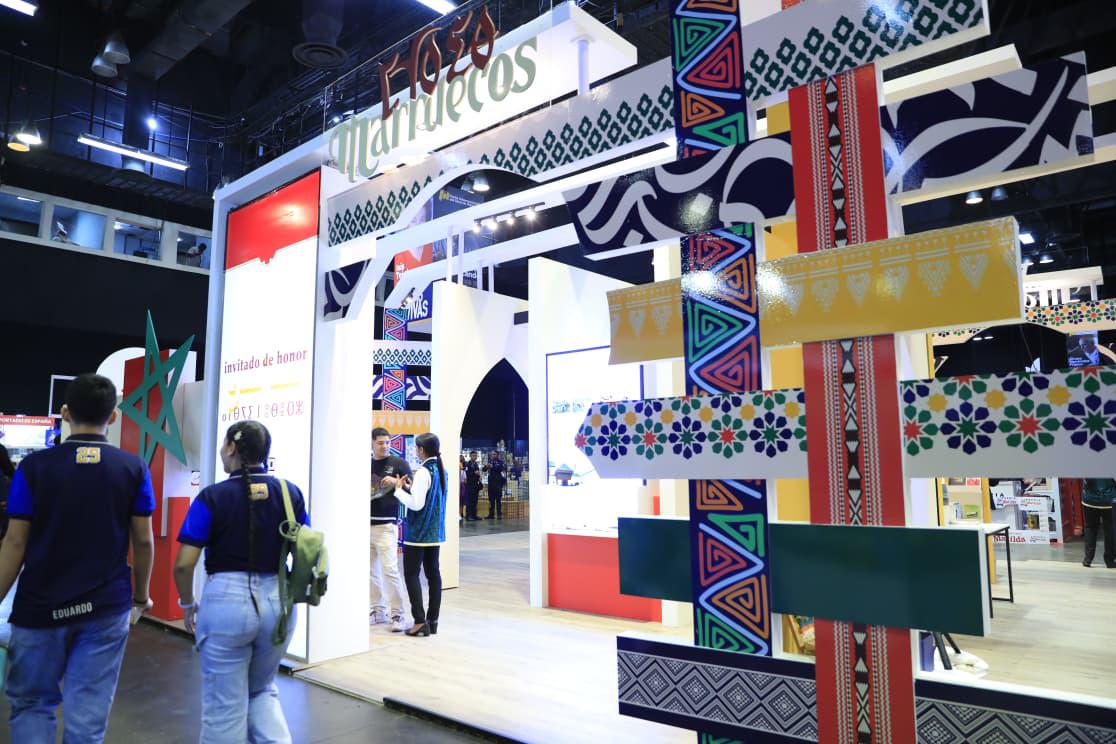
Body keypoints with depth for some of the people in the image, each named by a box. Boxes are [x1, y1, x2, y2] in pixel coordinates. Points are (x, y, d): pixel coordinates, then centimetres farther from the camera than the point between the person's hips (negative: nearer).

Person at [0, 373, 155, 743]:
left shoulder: (34, 466, -5)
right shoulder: (133, 468, -4)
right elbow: (143, 541, -1)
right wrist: (142, 595, 11)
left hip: (41, 607, 0)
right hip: (107, 608, 1)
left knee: (31, 704, 17)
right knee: (88, 713, 7)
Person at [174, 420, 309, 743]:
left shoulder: (212, 496, -8)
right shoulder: (291, 492, 1)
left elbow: (184, 564, -9)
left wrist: (187, 603, 8)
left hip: (226, 600, -4)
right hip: (278, 601, 4)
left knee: (225, 706, 12)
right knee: (263, 692, 25)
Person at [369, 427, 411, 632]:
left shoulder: (398, 463, -1)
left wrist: (396, 482, -18)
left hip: (386, 524, -4)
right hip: (366, 523, 4)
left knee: (390, 569, -10)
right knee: (371, 570, 8)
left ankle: (397, 615, -3)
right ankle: (378, 610, 19)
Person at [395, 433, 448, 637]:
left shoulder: (423, 473, -17)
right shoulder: (441, 470, 10)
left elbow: (416, 504, -21)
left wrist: (399, 489, -10)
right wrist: (411, 487, 7)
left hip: (418, 533, -8)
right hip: (435, 532, 8)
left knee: (411, 574, 0)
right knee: (433, 573, 10)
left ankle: (420, 621, -4)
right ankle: (432, 620, 15)